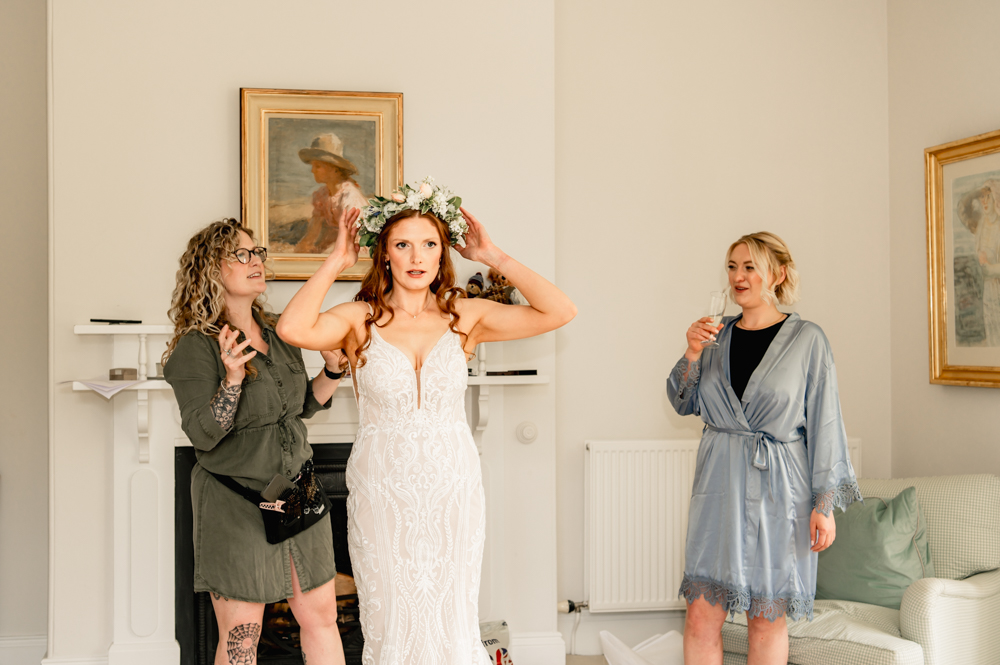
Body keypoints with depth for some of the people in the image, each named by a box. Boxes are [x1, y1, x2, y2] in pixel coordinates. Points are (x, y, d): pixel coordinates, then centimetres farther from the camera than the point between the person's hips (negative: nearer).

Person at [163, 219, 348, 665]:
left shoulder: (279, 337, 7)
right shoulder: (196, 348, -13)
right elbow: (203, 435, -19)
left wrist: (333, 368, 1)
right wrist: (232, 378, -33)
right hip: (235, 505, -6)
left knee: (321, 615, 10)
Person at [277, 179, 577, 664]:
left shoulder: (464, 316, 1)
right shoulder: (360, 319, -3)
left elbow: (559, 312, -6)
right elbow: (293, 329, -23)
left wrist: (493, 257, -4)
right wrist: (335, 262, -11)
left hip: (452, 492, 1)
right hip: (382, 492, -1)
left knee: (450, 625, 9)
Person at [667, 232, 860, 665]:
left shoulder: (806, 340, -3)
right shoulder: (717, 336, 9)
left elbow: (824, 424, -4)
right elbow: (684, 404, 13)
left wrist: (824, 504, -7)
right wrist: (692, 354, -5)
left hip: (778, 488, -3)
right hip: (720, 483, 3)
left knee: (767, 620, 6)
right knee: (701, 613, -1)